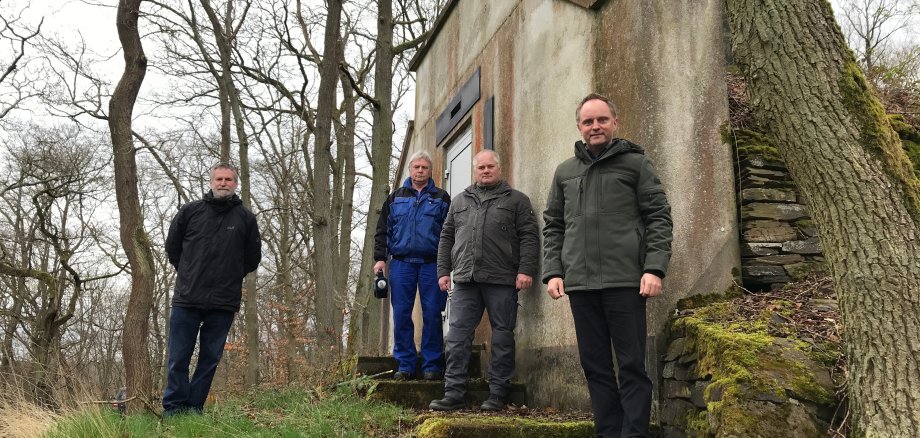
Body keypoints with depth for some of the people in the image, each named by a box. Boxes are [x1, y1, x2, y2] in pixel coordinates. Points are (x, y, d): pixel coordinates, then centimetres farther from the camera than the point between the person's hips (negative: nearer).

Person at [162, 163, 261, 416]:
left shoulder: (246, 218, 5)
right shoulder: (190, 211, 5)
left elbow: (252, 258, 15)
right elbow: (172, 246, 15)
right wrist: (187, 274, 12)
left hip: (224, 304, 1)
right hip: (187, 299, 0)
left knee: (210, 360, 5)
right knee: (178, 359, 1)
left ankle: (195, 408, 14)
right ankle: (173, 409, 8)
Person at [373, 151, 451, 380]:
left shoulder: (441, 198, 11)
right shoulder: (395, 198, 16)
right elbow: (383, 231, 15)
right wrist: (380, 258, 4)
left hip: (432, 264, -2)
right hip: (401, 264, 2)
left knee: (432, 315, -2)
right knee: (401, 315, 0)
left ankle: (432, 365, 6)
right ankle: (405, 365, 9)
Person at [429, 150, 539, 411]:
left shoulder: (516, 200, 10)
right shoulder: (460, 201, 22)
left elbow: (529, 236, 1)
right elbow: (446, 237, 21)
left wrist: (526, 269, -10)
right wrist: (443, 270, 11)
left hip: (501, 281, -3)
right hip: (465, 279, 3)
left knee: (502, 336, 1)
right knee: (458, 335, -2)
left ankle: (498, 395, 8)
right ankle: (454, 394, 1)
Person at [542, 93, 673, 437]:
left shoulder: (635, 163, 7)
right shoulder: (565, 172, 17)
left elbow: (659, 217, 1)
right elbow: (553, 227, 17)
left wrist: (654, 268, -10)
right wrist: (552, 271, 4)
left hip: (625, 280, -4)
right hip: (580, 282, 4)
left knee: (632, 365, -2)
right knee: (596, 366, 7)